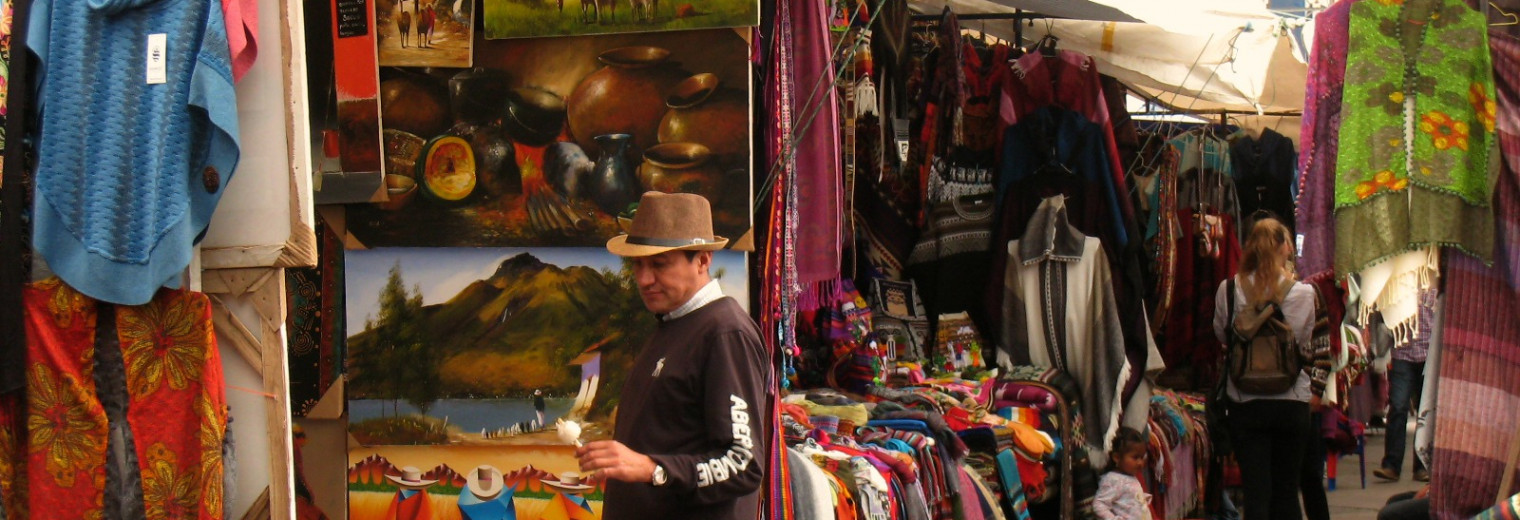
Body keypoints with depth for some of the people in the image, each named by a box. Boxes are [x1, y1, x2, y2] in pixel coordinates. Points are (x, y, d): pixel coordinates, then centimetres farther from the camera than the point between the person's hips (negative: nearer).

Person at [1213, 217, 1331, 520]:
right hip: (1293, 403, 1)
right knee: (1287, 491, 12)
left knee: (1256, 492, 2)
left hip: (1245, 403, 0)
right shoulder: (1305, 293, -5)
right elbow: (1321, 350, 1)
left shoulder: (1228, 290, -5)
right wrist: (1315, 390, 10)